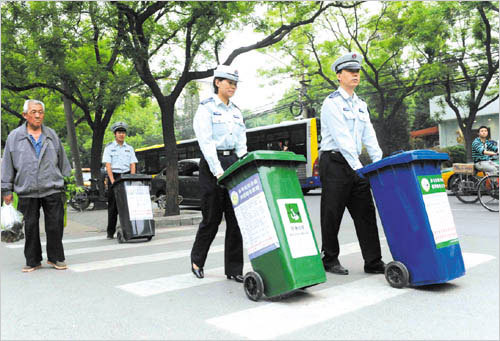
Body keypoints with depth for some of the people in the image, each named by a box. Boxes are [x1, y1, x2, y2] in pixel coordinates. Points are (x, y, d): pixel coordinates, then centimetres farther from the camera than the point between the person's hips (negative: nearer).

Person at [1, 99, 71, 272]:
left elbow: (63, 162, 18)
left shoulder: (52, 135, 12)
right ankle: (33, 260, 19)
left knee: (55, 225, 1)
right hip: (27, 191, 0)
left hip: (53, 189, 1)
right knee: (30, 226, 6)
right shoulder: (14, 137, 7)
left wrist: (67, 183, 16)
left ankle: (56, 258, 16)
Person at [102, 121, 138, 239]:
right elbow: (108, 165, -6)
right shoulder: (109, 147, 2)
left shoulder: (129, 148, 12)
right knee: (113, 205, -1)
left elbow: (132, 165, 6)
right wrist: (113, 180, -17)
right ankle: (110, 232, 6)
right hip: (114, 176, -3)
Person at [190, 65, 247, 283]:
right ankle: (197, 260, 25)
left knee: (236, 217, 1)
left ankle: (234, 269, 9)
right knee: (212, 217, 1)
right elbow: (206, 142, -13)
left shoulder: (236, 112, 16)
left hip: (233, 163, 6)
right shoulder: (206, 108, -3)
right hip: (212, 165, -5)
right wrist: (218, 171, -22)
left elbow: (242, 144, 13)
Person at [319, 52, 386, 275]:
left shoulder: (360, 105, 17)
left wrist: (380, 163, 0)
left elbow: (369, 136, 12)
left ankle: (373, 262, 10)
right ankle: (330, 259, 15)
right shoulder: (332, 102, -8)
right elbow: (341, 137, -17)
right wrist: (357, 167, -23)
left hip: (354, 163, 7)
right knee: (332, 214, 1)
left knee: (366, 212, 4)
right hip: (334, 162, -7)